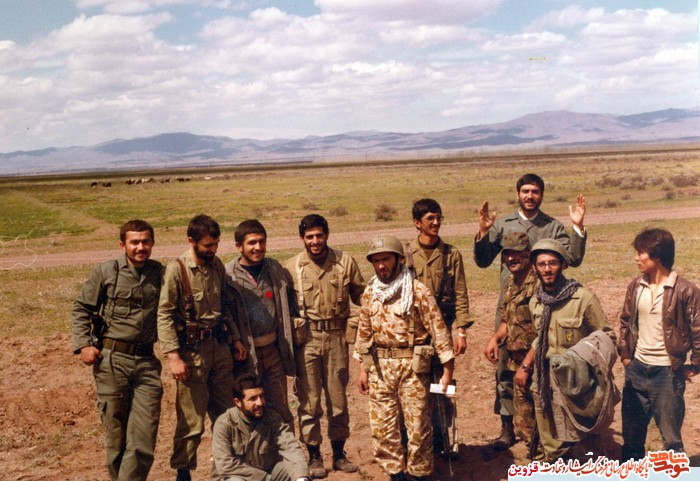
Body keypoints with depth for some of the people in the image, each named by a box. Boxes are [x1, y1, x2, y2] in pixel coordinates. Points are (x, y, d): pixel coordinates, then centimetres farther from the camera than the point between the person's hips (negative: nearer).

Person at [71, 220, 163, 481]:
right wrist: (83, 345, -4)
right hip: (111, 360, -1)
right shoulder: (106, 272, 0)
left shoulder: (160, 273, 6)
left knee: (144, 437, -5)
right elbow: (81, 308, 6)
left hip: (146, 361, 2)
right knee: (116, 432, 8)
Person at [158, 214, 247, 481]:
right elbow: (164, 315, -14)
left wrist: (235, 338, 13)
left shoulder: (217, 265, 6)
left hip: (220, 346, 6)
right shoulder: (176, 270, -13)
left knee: (226, 413, 14)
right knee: (192, 421, 1)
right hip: (192, 350, -6)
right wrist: (173, 357, -19)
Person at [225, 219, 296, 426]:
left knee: (281, 409, 11)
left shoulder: (275, 268, 3)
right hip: (246, 353, -3)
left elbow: (289, 299, 13)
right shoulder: (228, 275, -10)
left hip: (274, 349, 3)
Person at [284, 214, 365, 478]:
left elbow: (361, 296, 9)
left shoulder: (345, 262, 0)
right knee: (309, 400, 6)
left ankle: (339, 453, 27)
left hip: (336, 337, 1)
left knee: (338, 397, 11)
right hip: (306, 339, -1)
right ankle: (314, 456, 20)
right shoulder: (291, 267, -3)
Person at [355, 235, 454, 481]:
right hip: (379, 366, 5)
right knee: (381, 426, 8)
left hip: (413, 365, -4)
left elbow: (438, 329, -9)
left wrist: (447, 370, -10)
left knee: (418, 424, 2)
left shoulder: (419, 291, -10)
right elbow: (364, 332, 13)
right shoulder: (369, 293, 6)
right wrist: (362, 369, 11)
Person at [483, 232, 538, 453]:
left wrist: (527, 365, -18)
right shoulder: (511, 283, 11)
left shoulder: (539, 283, -17)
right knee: (523, 422, 16)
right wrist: (495, 338, 4)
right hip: (518, 363, 8)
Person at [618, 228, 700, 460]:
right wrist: (624, 354, 8)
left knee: (670, 435, 8)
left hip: (668, 372, -5)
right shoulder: (636, 286, 3)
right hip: (636, 369, 5)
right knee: (631, 431, 16)